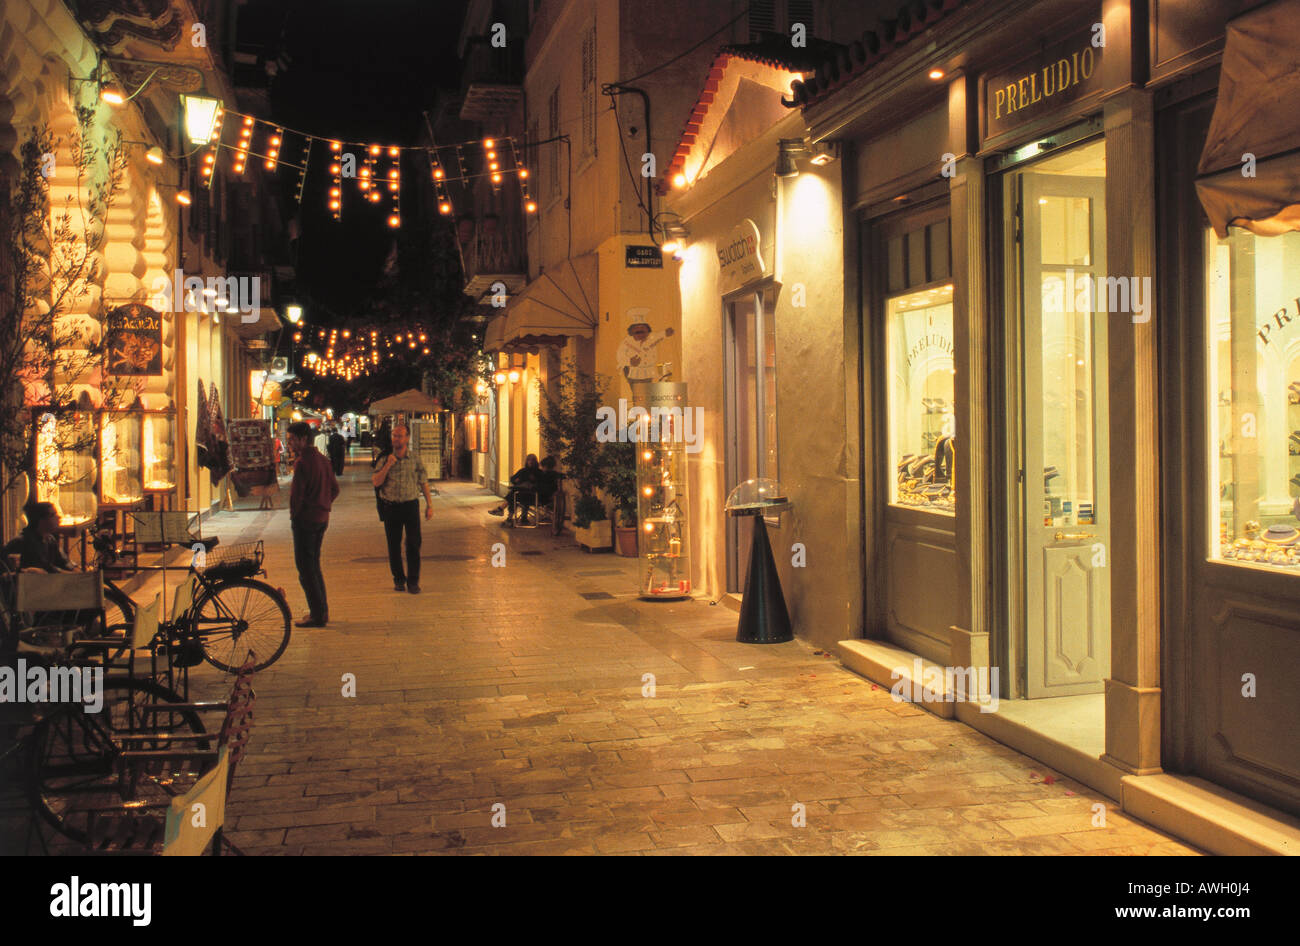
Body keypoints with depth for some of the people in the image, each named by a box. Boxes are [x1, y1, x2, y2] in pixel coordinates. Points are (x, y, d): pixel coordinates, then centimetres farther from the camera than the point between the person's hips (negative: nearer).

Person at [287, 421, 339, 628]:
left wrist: (294, 515, -5)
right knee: (314, 565, 17)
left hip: (305, 519, -9)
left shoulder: (303, 462, -16)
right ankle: (322, 611, 21)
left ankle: (317, 616, -2)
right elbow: (335, 489, 18)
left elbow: (296, 493, -19)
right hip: (322, 518, 9)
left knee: (306, 568, -3)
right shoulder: (322, 459, 11)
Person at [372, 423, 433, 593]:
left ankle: (413, 581, 4)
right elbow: (376, 482, -4)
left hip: (411, 504, -1)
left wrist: (429, 505, 4)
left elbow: (424, 483, 8)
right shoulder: (385, 460, 4)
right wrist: (388, 465, -15)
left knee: (413, 544, -5)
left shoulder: (415, 460, 4)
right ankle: (398, 579, 19)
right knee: (394, 545, 6)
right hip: (390, 507, 1)